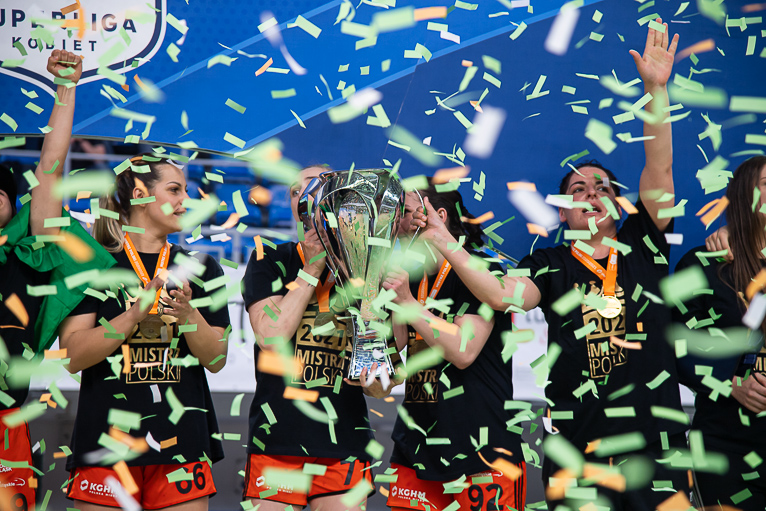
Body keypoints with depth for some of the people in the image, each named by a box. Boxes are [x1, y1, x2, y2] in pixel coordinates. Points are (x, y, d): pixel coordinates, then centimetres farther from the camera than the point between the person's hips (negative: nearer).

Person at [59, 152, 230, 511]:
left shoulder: (200, 268, 12)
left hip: (181, 440, 2)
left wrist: (188, 315, -13)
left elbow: (216, 360, 5)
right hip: (106, 438, -2)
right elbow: (73, 357, -7)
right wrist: (136, 313, -18)